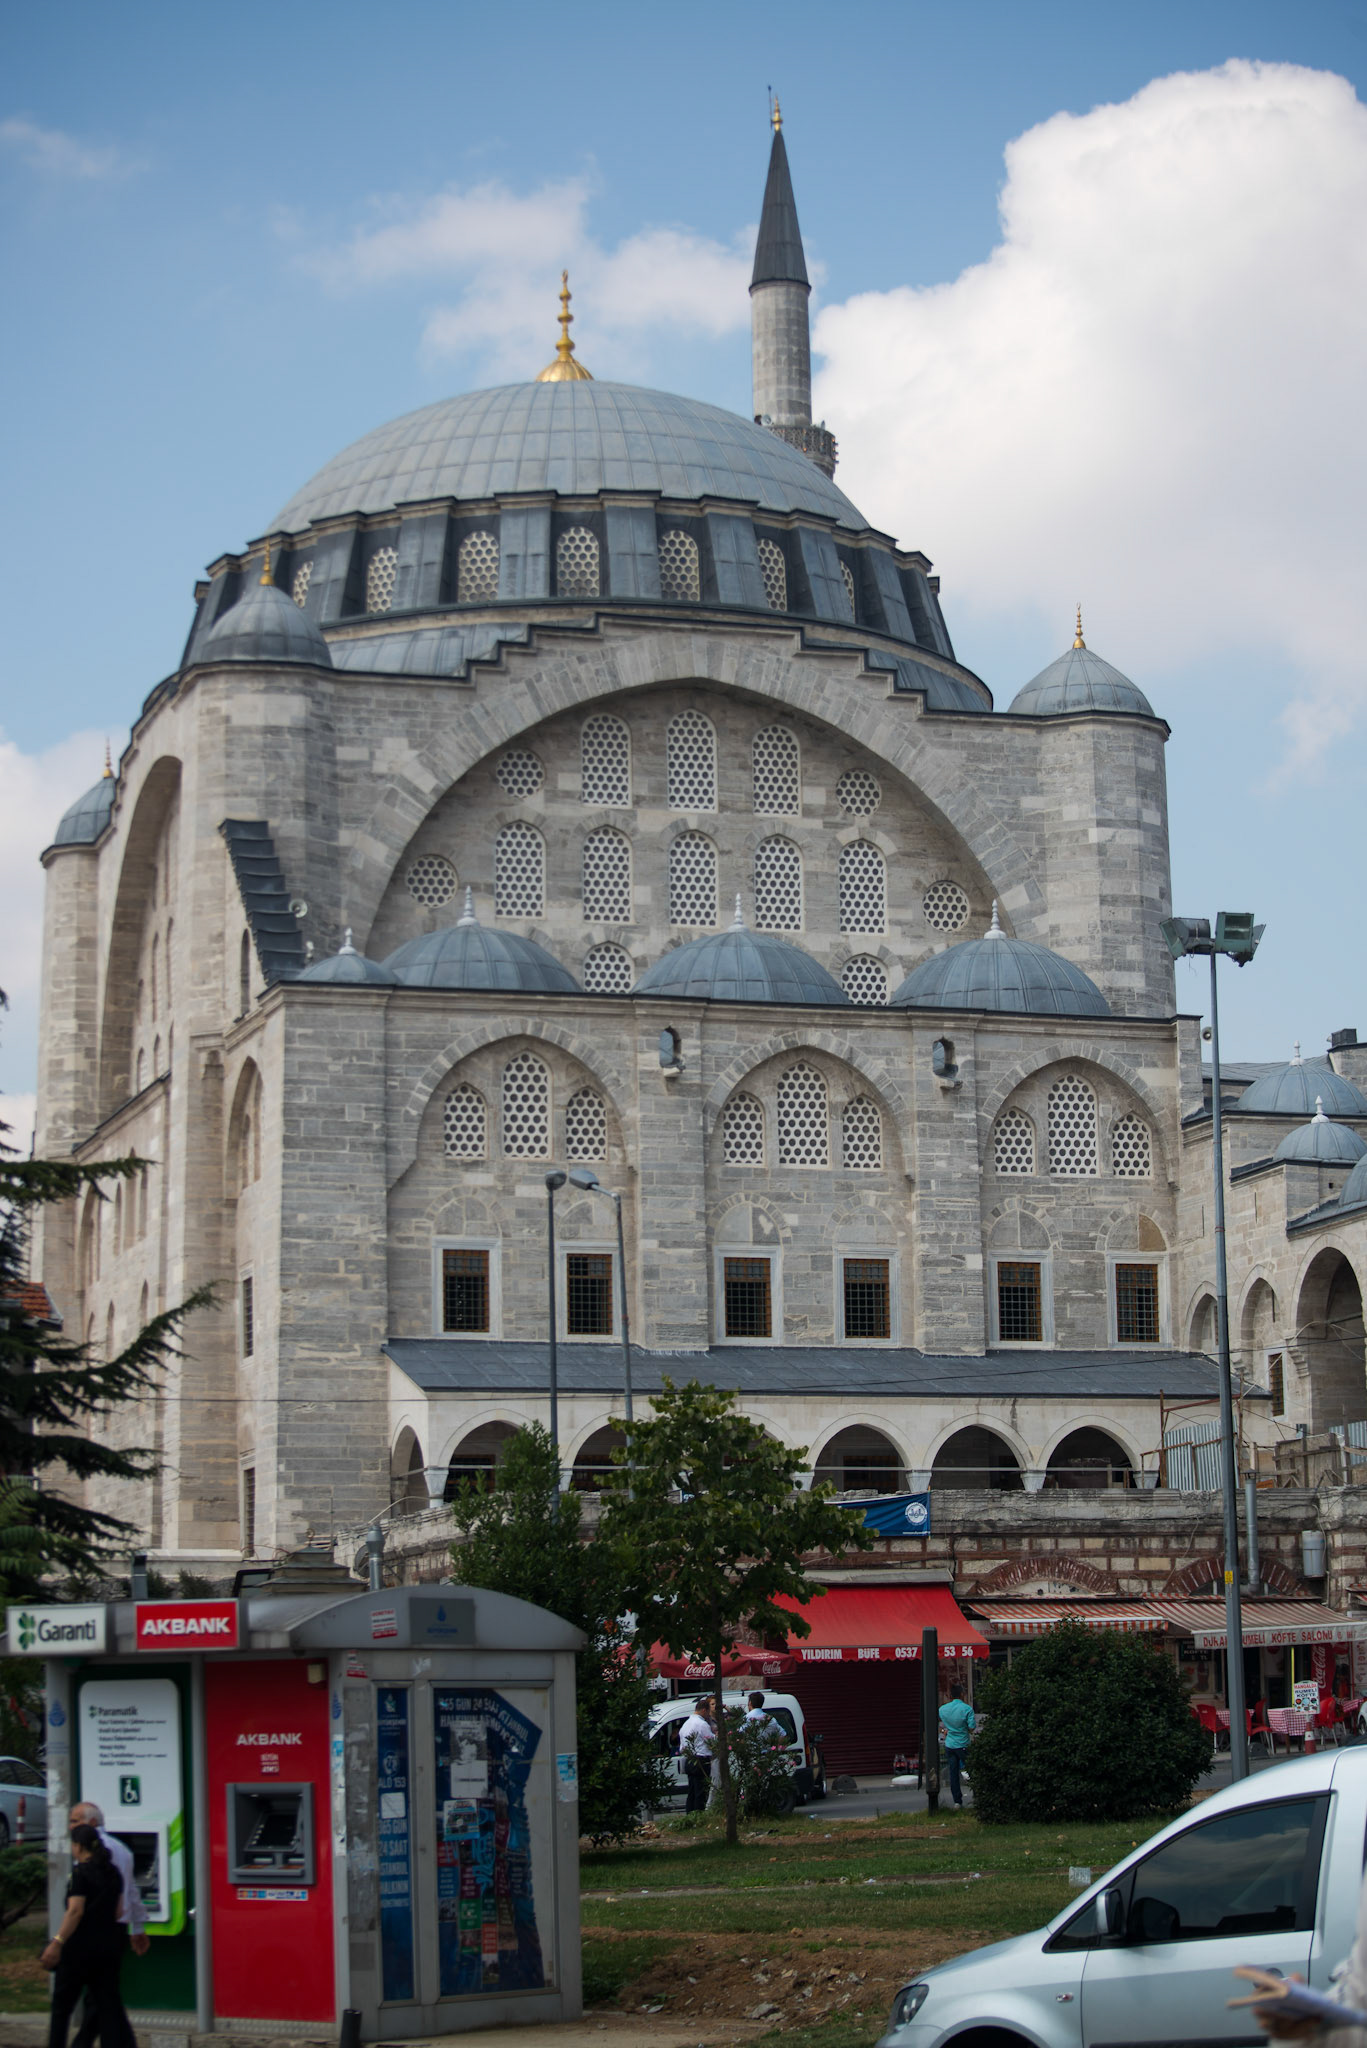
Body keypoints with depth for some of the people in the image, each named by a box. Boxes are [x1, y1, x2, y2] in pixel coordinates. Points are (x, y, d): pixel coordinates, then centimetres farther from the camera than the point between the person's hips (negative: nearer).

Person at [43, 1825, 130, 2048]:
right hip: (108, 1947, 6)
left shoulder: (81, 1872, -11)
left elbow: (75, 1911, -20)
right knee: (108, 2006, 5)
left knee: (62, 2005, 8)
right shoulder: (112, 1872, 11)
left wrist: (57, 1942, -23)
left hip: (80, 1947, -6)